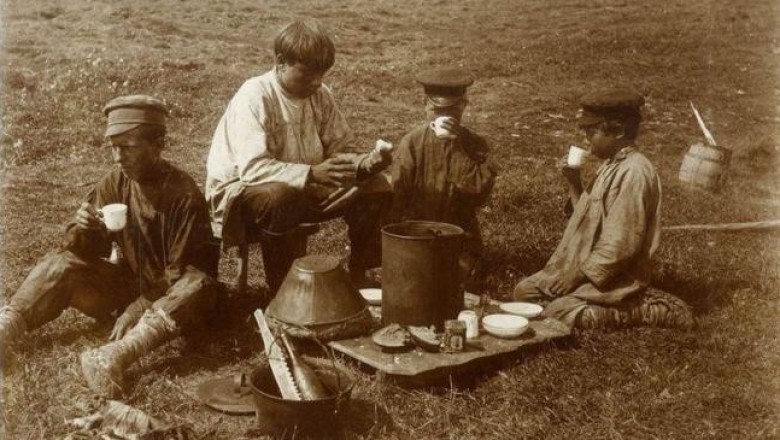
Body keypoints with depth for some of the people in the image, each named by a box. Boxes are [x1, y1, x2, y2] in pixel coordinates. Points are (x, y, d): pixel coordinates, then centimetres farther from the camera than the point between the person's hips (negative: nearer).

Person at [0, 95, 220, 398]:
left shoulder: (184, 194, -19)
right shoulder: (115, 184, -3)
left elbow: (183, 270, -19)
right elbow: (86, 250, 1)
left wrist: (139, 308, -27)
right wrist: (82, 231, -22)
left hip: (170, 294, -5)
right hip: (130, 284, 5)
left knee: (199, 285, -38)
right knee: (62, 263, -13)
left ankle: (119, 353, -54)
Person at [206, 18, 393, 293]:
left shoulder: (321, 95, -2)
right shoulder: (255, 96, -22)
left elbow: (341, 150, 2)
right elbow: (252, 168, -32)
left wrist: (369, 161, -20)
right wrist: (311, 173, -42)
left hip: (304, 188, 7)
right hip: (239, 191, -7)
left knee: (376, 187, -7)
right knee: (279, 197, -41)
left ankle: (359, 277, 5)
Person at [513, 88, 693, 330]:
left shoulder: (633, 172, -21)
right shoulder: (611, 166, 10)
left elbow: (621, 244, -24)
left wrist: (579, 275, -18)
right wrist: (574, 184, 3)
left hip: (614, 276, -10)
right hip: (591, 269, 10)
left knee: (557, 314, -24)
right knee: (524, 291, 8)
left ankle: (645, 309, -8)